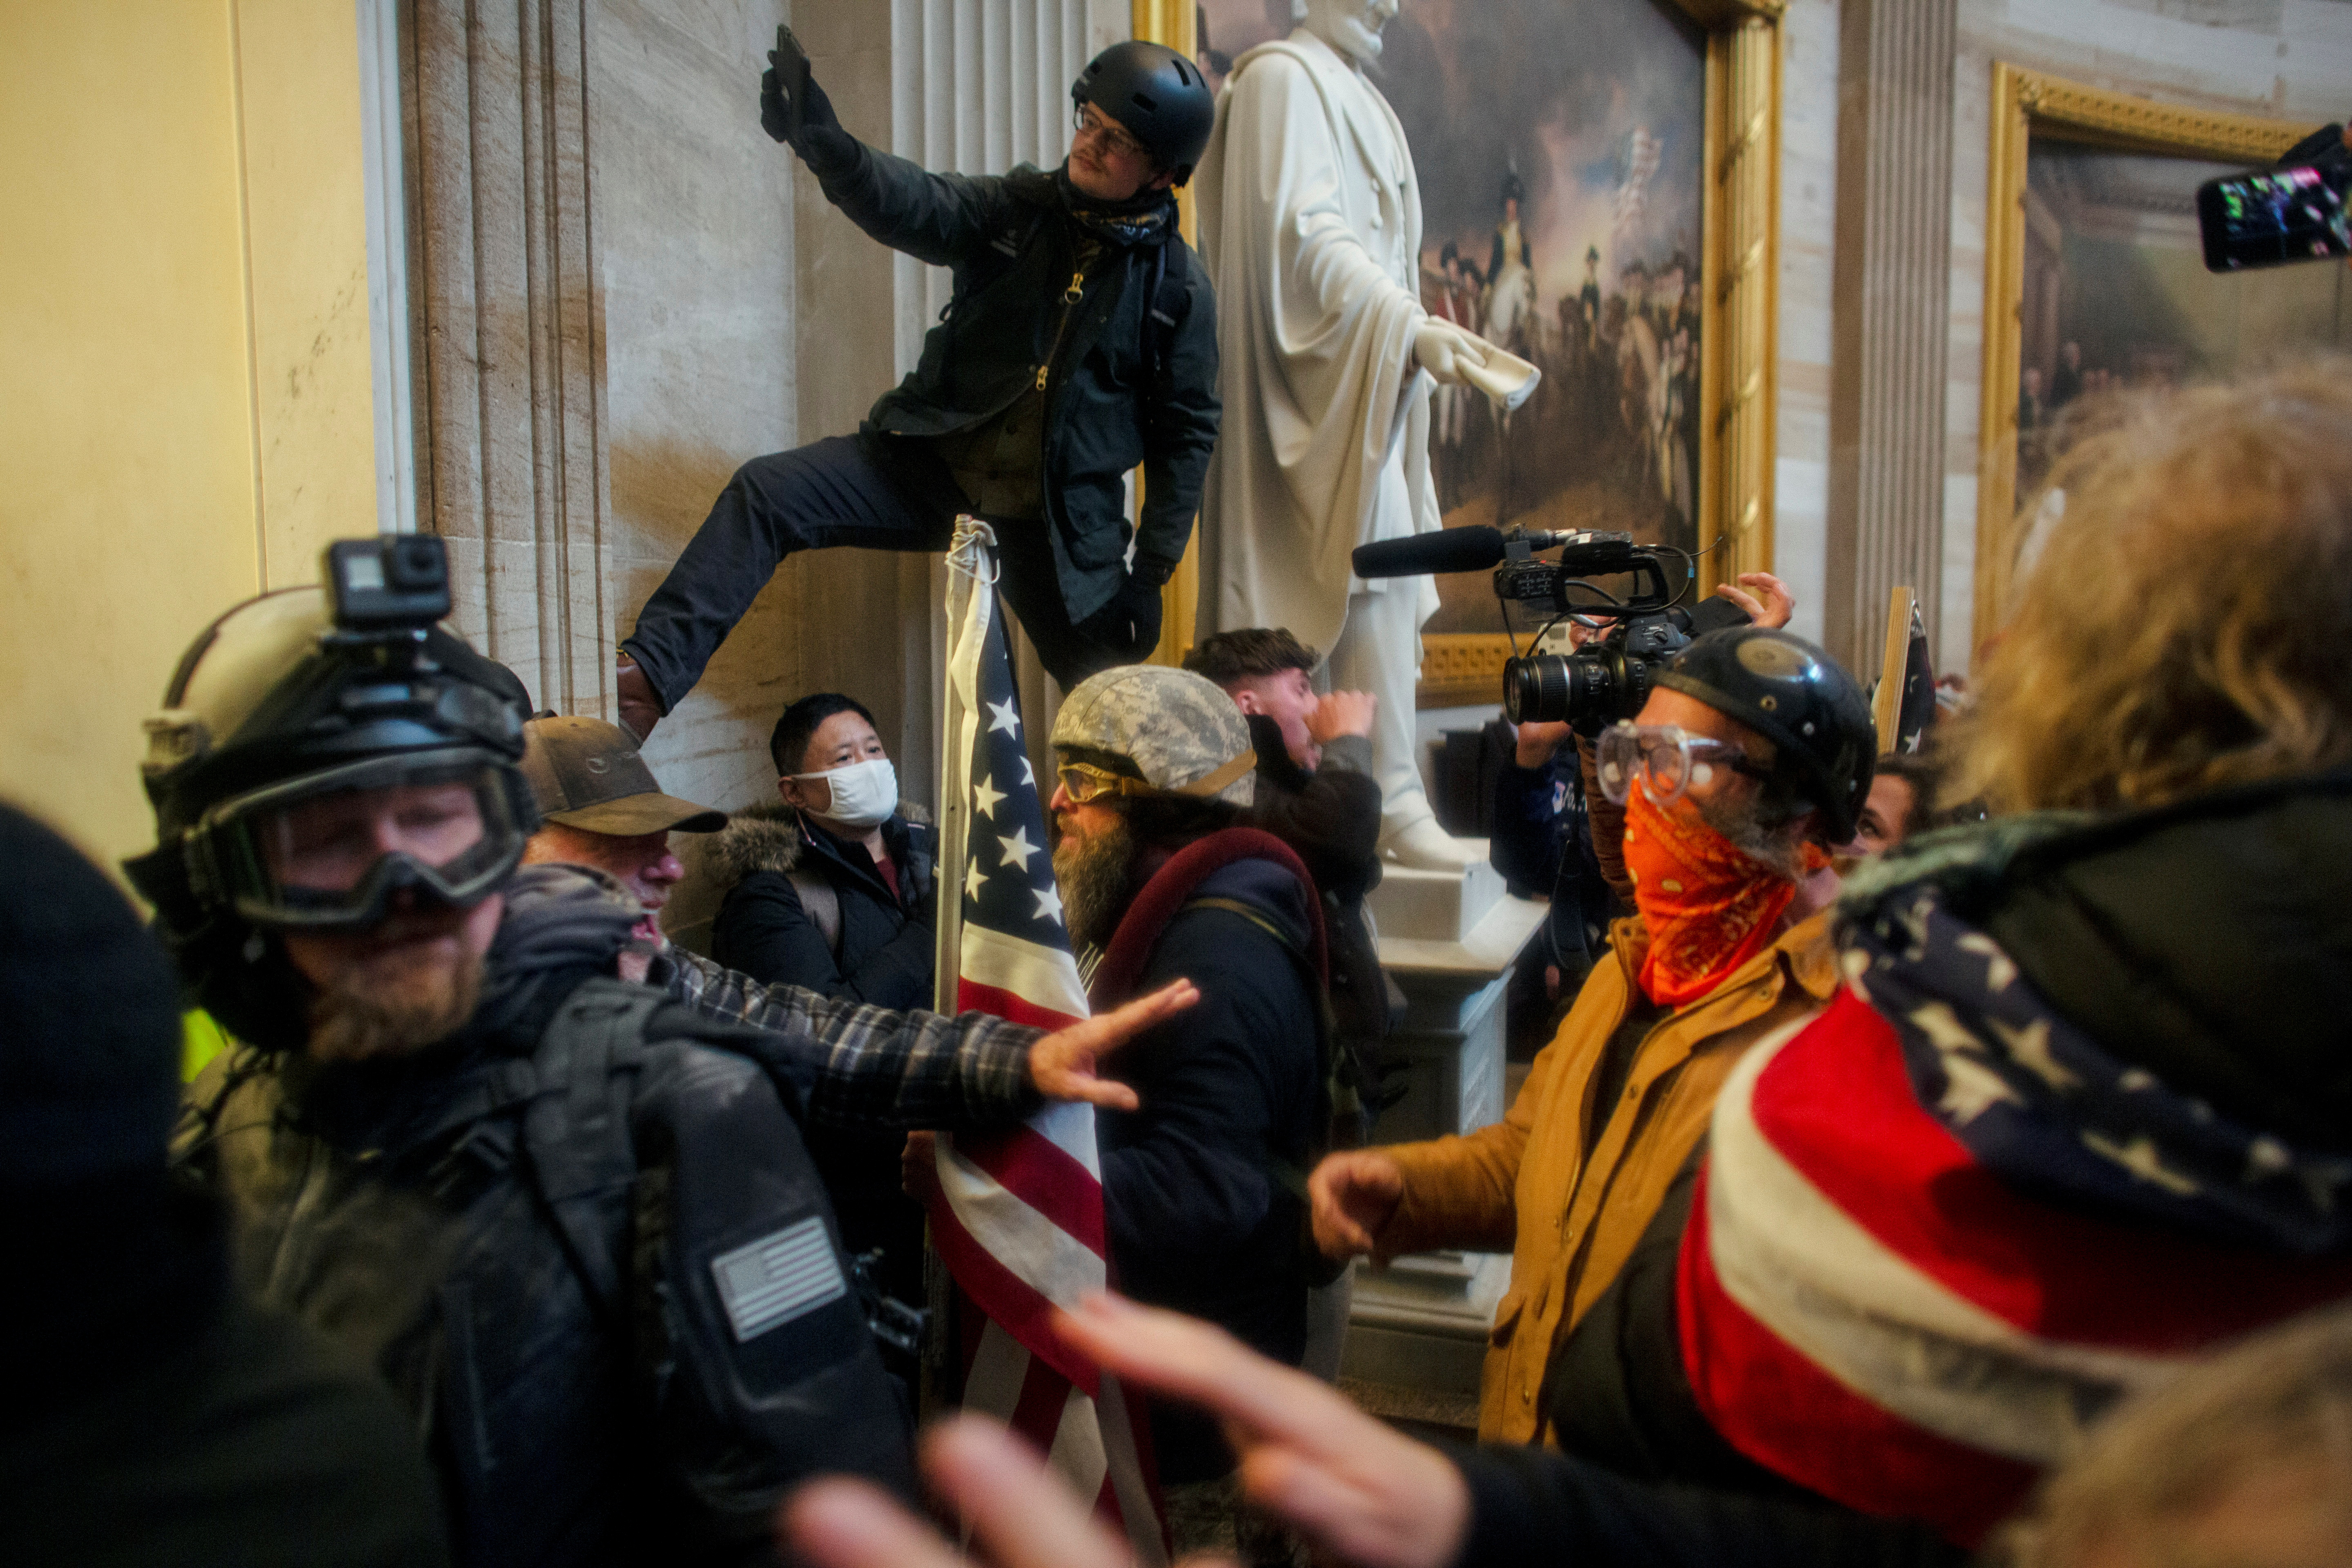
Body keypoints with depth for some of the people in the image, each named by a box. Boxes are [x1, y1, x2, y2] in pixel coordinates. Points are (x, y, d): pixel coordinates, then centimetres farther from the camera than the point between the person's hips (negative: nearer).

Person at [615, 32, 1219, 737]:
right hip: (936, 463, 1)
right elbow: (912, 205, -18)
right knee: (767, 492, -17)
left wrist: (1152, 572, -2)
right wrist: (820, 141, -39)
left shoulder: (1180, 286, -3)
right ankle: (652, 671, -19)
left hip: (1061, 518, -1)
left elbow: (1186, 433, 2)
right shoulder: (1016, 207, 0)